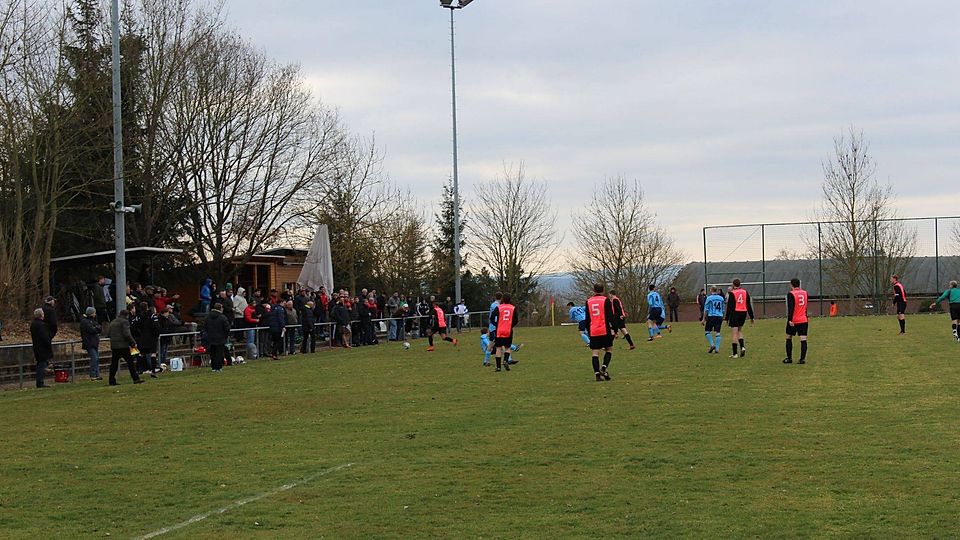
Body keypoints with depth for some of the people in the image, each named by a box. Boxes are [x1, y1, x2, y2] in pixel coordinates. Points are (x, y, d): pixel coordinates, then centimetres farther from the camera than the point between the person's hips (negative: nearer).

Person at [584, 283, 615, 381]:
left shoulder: (588, 301, 11)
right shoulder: (606, 300, -1)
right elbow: (610, 316, -8)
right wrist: (612, 328, -6)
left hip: (593, 332, 3)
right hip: (605, 330, -3)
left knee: (595, 353, 2)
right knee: (609, 349, 10)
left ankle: (597, 373, -6)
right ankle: (603, 368, -10)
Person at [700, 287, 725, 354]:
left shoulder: (709, 298, -4)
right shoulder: (721, 298, 9)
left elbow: (706, 309, -5)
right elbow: (723, 309, 16)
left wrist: (703, 319, -2)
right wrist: (722, 318, 25)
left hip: (711, 316, -4)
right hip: (719, 316, 4)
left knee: (707, 331, 7)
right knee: (717, 333, 4)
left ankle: (712, 345, -9)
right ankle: (717, 349, 1)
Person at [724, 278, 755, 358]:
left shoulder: (732, 293, -7)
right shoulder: (745, 292, 8)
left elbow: (729, 307, -9)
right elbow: (749, 305, 11)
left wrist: (727, 318, -6)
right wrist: (751, 317, 17)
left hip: (735, 313, -5)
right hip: (744, 313, 5)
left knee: (734, 333, -2)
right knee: (739, 330, 23)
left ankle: (735, 353, -3)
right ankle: (742, 347, 2)